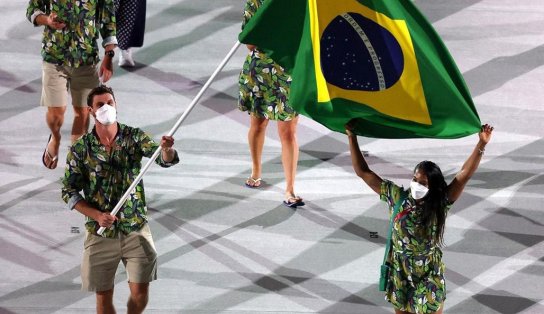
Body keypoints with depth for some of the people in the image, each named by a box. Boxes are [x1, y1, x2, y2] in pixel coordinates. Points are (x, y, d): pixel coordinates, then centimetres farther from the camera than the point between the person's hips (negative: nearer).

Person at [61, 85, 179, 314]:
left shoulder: (134, 137, -5)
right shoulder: (80, 149, -5)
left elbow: (166, 159, -19)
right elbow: (69, 192, -2)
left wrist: (167, 149, -43)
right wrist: (97, 215, -16)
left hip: (136, 229, 0)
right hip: (100, 233, 0)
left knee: (140, 293, 2)